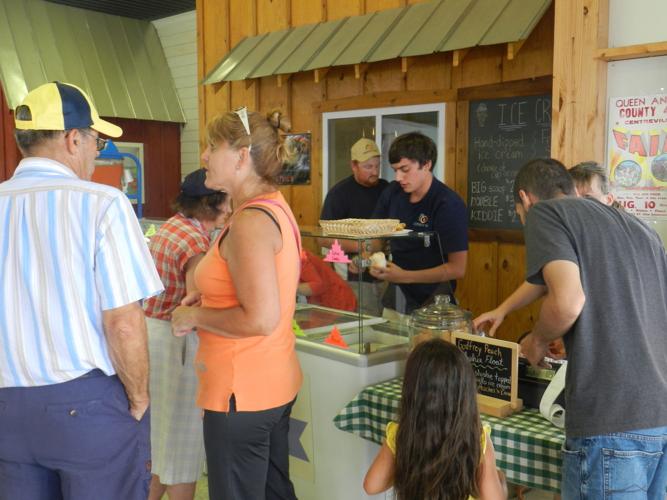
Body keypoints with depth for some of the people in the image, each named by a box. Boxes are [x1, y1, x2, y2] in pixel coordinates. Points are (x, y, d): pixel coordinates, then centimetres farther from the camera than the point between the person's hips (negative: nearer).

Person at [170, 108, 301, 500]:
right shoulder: (276, 206, 9)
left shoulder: (250, 221, -21)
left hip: (242, 393, -10)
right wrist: (206, 303, 12)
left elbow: (260, 319, -26)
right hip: (275, 383, 10)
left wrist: (194, 316, -13)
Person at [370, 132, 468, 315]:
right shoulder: (393, 192, -1)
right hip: (395, 294, 5)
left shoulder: (449, 205, -19)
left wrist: (404, 276, -24)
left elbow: (457, 269, -19)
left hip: (431, 300, -5)